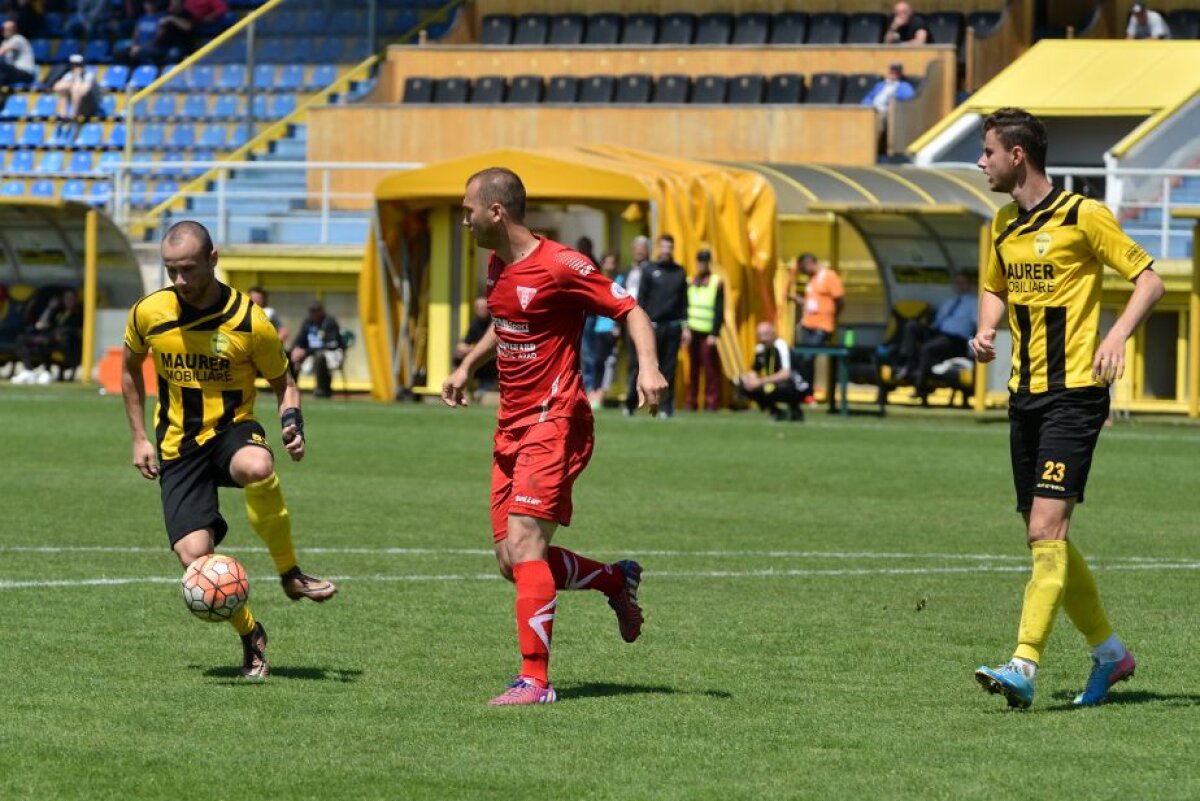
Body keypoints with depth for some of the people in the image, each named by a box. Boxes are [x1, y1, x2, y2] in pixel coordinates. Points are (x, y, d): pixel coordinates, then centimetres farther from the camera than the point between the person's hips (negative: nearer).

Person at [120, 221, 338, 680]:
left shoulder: (249, 321, -12)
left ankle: (291, 575, -17)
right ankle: (250, 635, 11)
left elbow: (282, 383, 4)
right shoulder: (148, 314, -5)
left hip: (232, 431, -2)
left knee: (257, 467, -41)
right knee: (194, 555, -18)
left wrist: (293, 424, -17)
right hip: (179, 448, 2)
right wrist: (140, 439, 12)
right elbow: (130, 368, 17)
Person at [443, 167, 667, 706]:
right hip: (511, 426, 9)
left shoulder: (559, 266, -15)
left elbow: (630, 311, -12)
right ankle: (617, 581, 29)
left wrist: (647, 365, -28)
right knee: (511, 558, 5)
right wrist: (467, 367, 25)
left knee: (524, 541, -18)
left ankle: (535, 678, -17)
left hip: (553, 423, -9)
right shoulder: (497, 265, 12)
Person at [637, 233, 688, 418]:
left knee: (669, 368, 1)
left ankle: (666, 406, 3)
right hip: (654, 325, -2)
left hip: (673, 326, 2)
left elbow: (684, 300, 11)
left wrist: (685, 326, 5)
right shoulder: (650, 271, 4)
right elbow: (641, 299, 2)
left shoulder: (679, 272, 11)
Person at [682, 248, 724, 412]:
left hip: (708, 333, -4)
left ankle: (711, 402, -1)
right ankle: (691, 401, 11)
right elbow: (684, 308, 11)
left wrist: (714, 334, -11)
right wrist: (685, 329, 0)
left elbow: (719, 311, -5)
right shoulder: (691, 283, 12)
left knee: (710, 368, -5)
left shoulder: (716, 284, -1)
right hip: (692, 331, 4)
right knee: (693, 367, 7)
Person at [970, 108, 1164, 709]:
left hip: (1073, 393, -8)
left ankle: (1024, 666, -22)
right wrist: (986, 331, 7)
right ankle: (1109, 651, 24)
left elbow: (1149, 279, -6)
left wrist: (1117, 336, -21)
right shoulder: (1002, 225, 12)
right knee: (1046, 539, 10)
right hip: (1025, 395, 8)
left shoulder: (1082, 215, -10)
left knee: (1046, 531, -16)